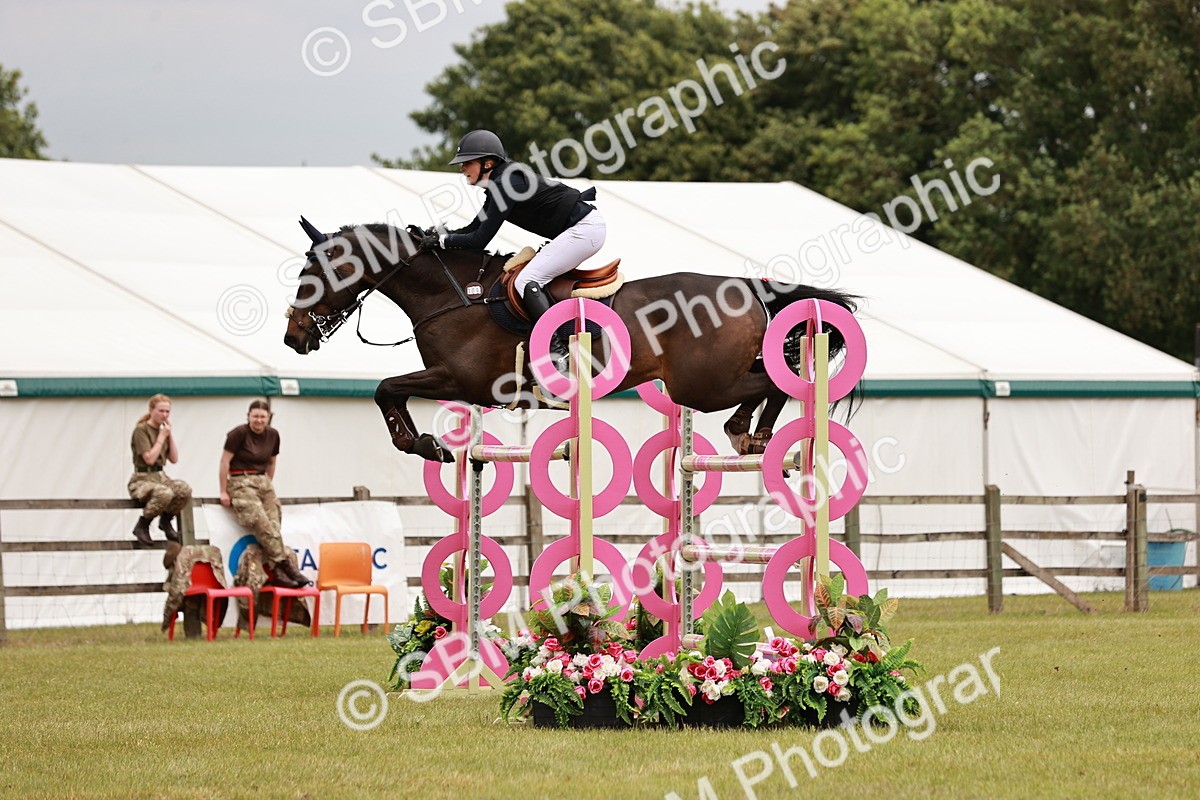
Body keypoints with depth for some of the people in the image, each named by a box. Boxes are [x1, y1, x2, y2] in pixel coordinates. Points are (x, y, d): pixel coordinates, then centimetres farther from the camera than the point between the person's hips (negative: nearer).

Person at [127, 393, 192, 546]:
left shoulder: (163, 430, 13)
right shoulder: (141, 430, -8)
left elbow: (174, 459, 8)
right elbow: (149, 459, -17)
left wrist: (170, 435, 2)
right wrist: (162, 437, -11)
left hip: (160, 477, 6)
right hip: (142, 480, -6)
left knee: (185, 489, -26)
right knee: (165, 493, -39)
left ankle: (166, 520, 1)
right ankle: (142, 526, -15)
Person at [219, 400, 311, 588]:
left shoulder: (272, 435, 10)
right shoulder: (239, 433, -7)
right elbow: (225, 461, -6)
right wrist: (223, 492, -6)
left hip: (263, 482, 6)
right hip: (241, 482, -5)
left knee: (274, 524, -14)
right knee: (262, 523, -23)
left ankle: (278, 572, -22)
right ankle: (285, 565, -27)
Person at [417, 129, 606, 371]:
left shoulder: (506, 185, -18)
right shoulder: (498, 186, 13)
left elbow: (479, 241, -18)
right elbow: (473, 230, 18)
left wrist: (441, 240, -8)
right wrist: (433, 235, 6)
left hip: (585, 229, -11)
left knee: (526, 281, -17)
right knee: (530, 281, 16)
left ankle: (556, 352, -26)